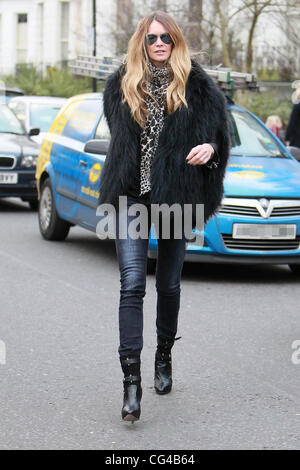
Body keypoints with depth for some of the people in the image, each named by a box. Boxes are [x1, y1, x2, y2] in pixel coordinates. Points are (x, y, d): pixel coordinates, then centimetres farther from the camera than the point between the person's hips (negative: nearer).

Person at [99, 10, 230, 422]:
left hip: (176, 196, 0)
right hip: (132, 197, 0)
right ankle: (131, 380, -12)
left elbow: (219, 132, 4)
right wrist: (117, 181, 13)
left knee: (169, 284, 13)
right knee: (132, 285, -11)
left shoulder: (197, 86, 1)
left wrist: (210, 148, -17)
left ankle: (164, 358, 35)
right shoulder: (121, 86, 8)